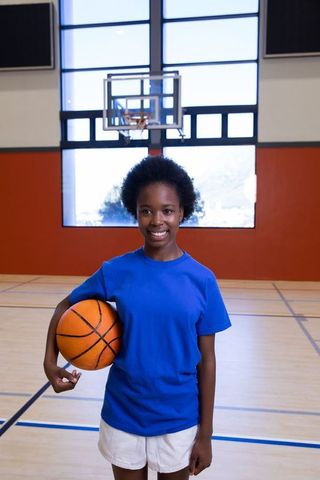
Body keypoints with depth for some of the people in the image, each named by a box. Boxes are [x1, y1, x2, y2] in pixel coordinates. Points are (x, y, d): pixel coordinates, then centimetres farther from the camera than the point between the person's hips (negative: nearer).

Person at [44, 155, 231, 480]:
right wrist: (50, 361, -10)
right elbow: (65, 307, 5)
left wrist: (205, 433, -2)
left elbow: (206, 360, -6)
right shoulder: (115, 271, -11)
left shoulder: (202, 280, -12)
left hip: (179, 420, 0)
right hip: (123, 416, 1)